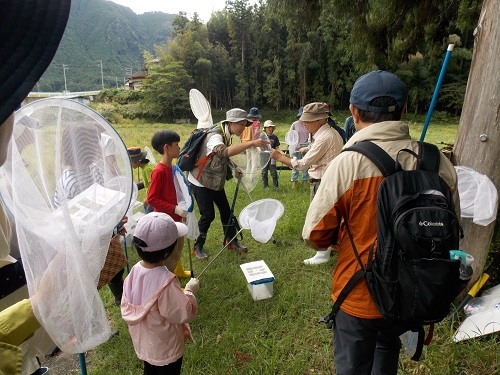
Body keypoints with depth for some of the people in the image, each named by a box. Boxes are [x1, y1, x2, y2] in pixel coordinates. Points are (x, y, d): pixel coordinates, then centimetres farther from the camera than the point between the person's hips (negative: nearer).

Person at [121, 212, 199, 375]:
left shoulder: (135, 270, -15)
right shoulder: (166, 281, -37)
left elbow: (127, 309, -1)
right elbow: (184, 314, -25)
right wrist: (189, 291, -12)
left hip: (144, 342, 6)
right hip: (165, 347, -6)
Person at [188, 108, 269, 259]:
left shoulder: (226, 135, 1)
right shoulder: (215, 136, -28)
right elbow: (224, 152, -51)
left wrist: (235, 167, -1)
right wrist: (252, 143, -54)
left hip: (215, 180, 9)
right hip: (200, 181, -8)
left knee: (226, 211, 11)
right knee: (208, 214, -5)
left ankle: (231, 241, 27)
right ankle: (198, 246, 16)